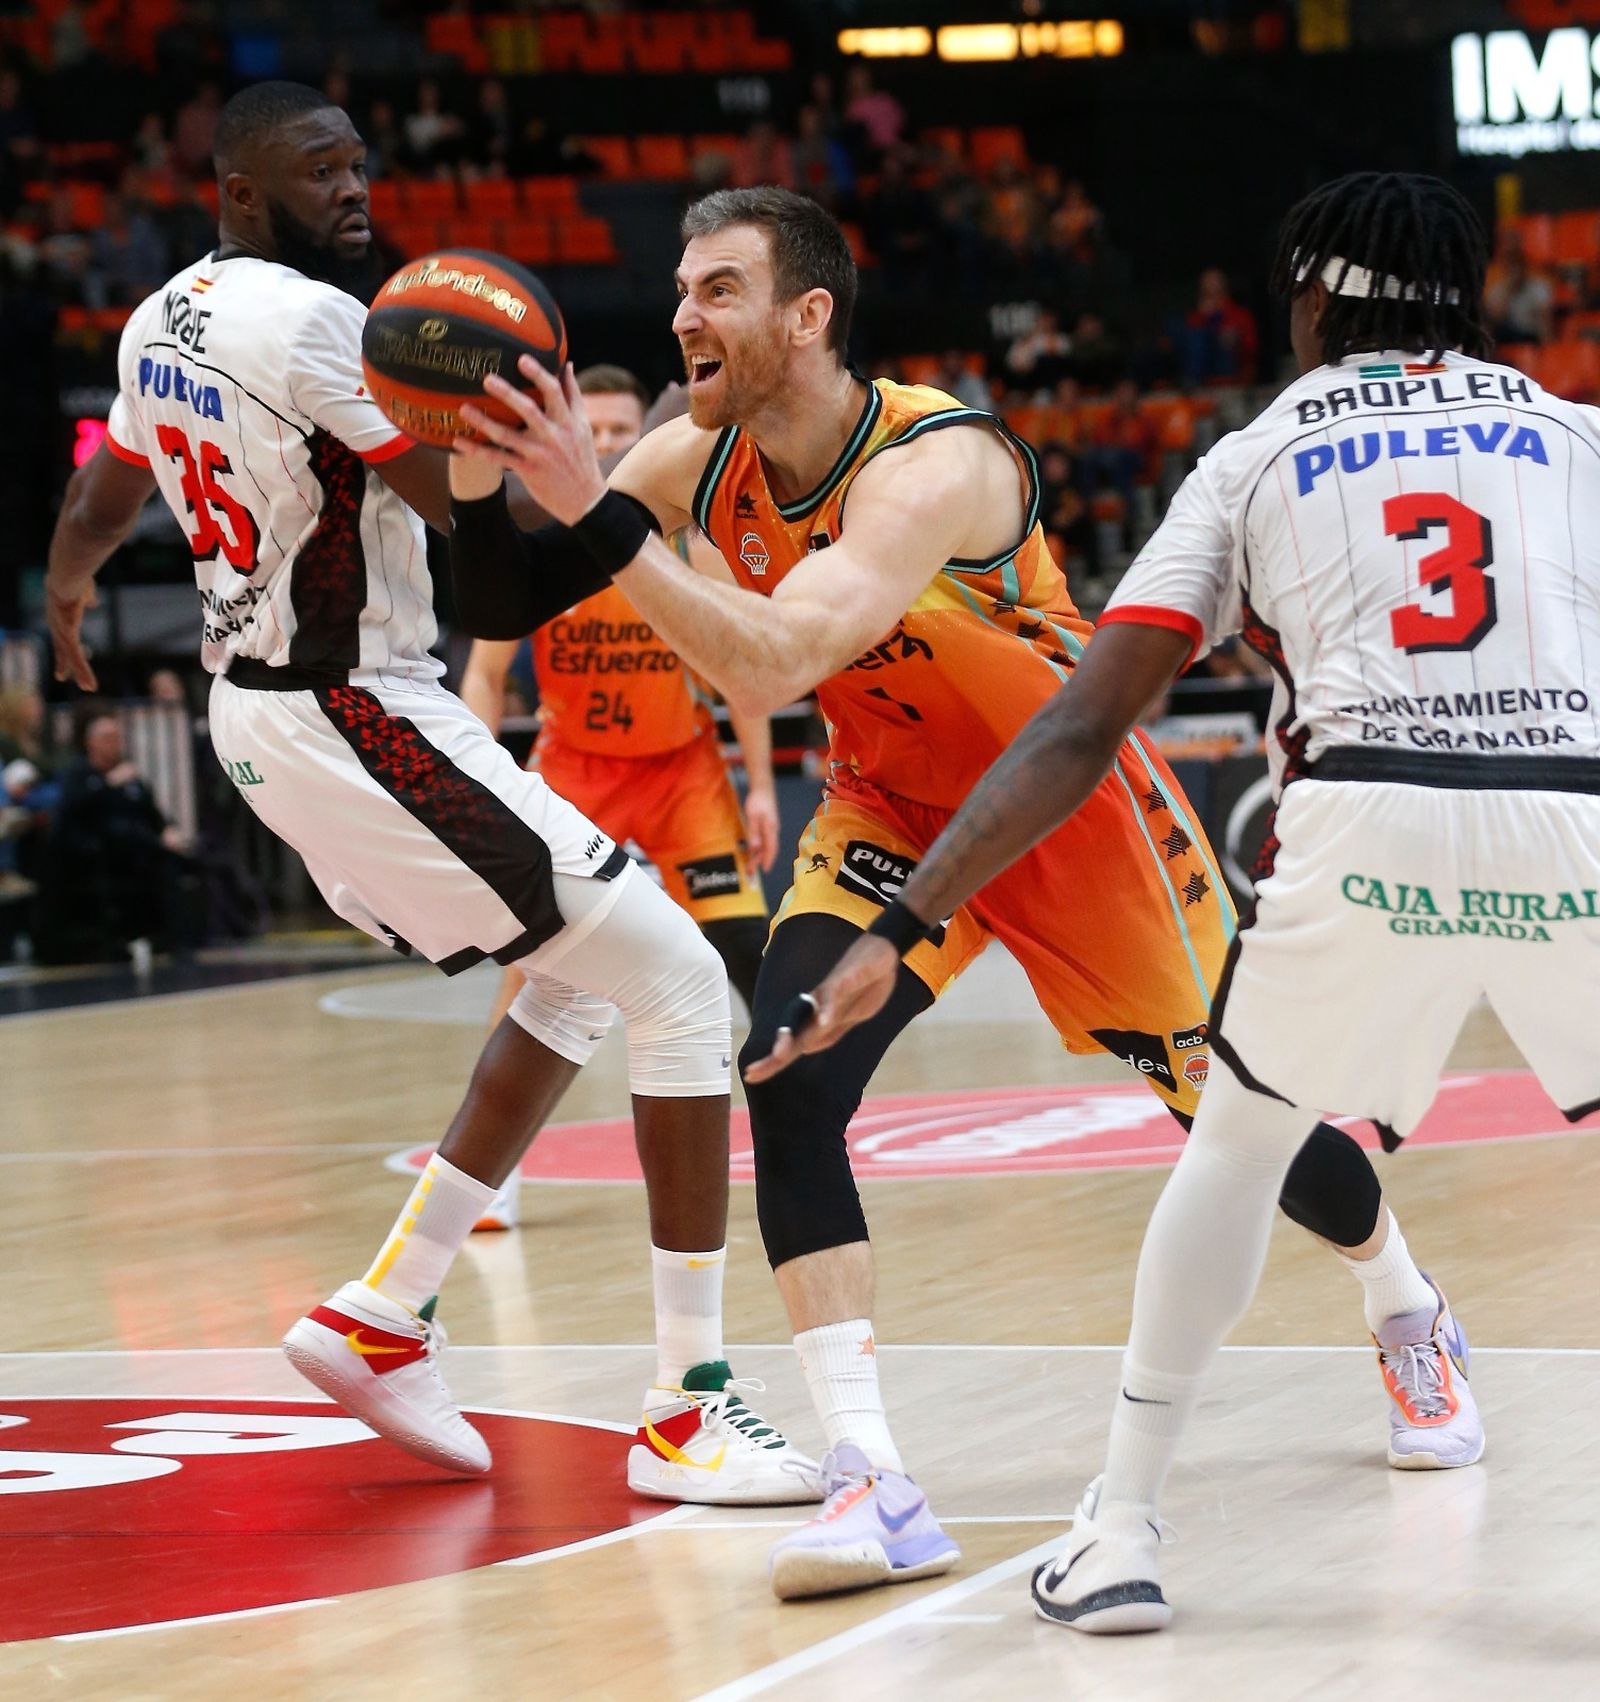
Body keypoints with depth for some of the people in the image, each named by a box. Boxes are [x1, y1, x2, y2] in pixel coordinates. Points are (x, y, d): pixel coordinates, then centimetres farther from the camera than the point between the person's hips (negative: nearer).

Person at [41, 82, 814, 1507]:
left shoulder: (161, 323, 11)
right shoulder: (310, 321, -18)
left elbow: (104, 495, 31)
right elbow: (480, 511, -22)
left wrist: (68, 593, 51)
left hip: (264, 711, 10)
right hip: (355, 717, -10)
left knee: (580, 983, 21)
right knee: (678, 975, -9)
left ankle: (382, 1317, 19)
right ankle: (689, 1408, -10)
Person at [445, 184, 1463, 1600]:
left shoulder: (935, 463, -34)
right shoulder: (696, 461, -14)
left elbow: (770, 666, -47)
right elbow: (507, 606, -9)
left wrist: (595, 508, -52)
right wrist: (478, 479, -28)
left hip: (1074, 801, -5)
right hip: (897, 810, 5)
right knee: (789, 1075, -22)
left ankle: (1409, 1306, 44)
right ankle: (872, 1484, -24)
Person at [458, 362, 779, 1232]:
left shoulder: (688, 535, -13)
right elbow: (485, 676, -8)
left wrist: (761, 785, -8)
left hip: (681, 763, 1)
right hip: (574, 764, 0)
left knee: (746, 947, -8)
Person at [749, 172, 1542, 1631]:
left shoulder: (1253, 458, 20)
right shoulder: (1570, 433, 23)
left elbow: (1077, 735, 12)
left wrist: (899, 931, 11)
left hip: (1372, 816, 0)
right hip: (1570, 819, 0)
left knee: (1242, 1136, 26)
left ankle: (1123, 1527, 21)